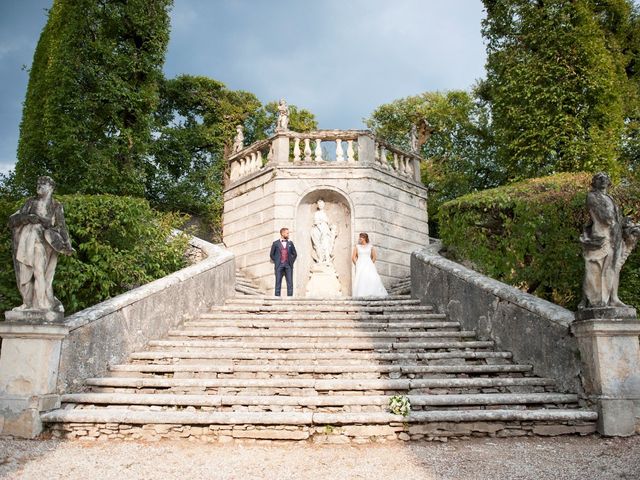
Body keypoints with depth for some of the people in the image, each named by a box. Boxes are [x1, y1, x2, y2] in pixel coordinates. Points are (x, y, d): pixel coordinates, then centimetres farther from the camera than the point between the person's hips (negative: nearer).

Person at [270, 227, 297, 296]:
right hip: (279, 266, -2)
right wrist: (276, 262, 3)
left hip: (288, 265, 2)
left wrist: (292, 262, 8)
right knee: (278, 282, -2)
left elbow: (295, 254, 18)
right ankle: (277, 296, 0)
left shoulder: (290, 243, 13)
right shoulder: (276, 243, 6)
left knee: (290, 282, -4)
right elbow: (272, 254, 9)